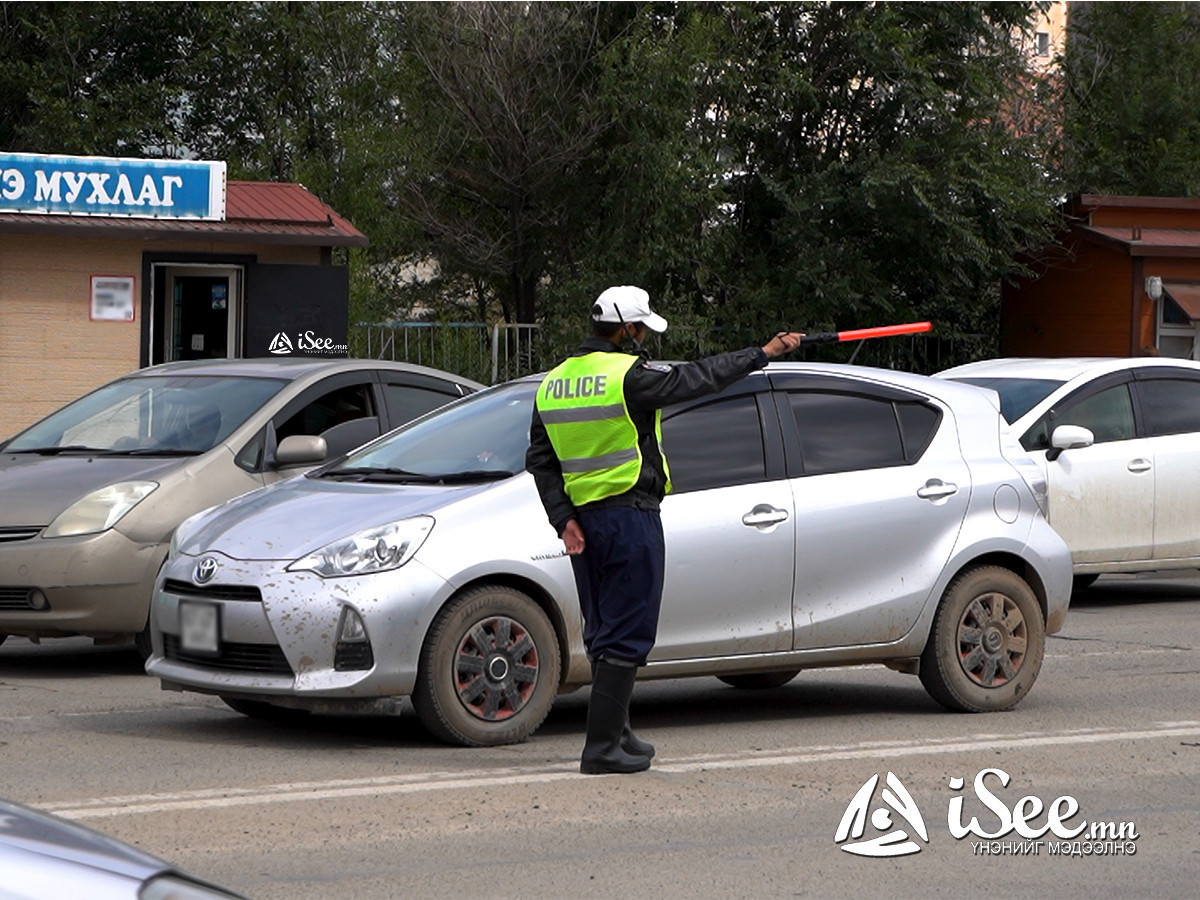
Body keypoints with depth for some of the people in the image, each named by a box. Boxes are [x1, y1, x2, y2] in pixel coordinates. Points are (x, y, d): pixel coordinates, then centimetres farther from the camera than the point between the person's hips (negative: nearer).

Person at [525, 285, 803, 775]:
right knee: (626, 637, -5)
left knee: (603, 633, 17)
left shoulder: (554, 382, 8)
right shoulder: (629, 375, -13)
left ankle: (617, 732, 27)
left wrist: (564, 518, 4)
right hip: (630, 517, -8)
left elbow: (540, 460, 7)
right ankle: (602, 748, -8)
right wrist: (764, 353, 4)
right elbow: (698, 378, -6)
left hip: (583, 519, 8)